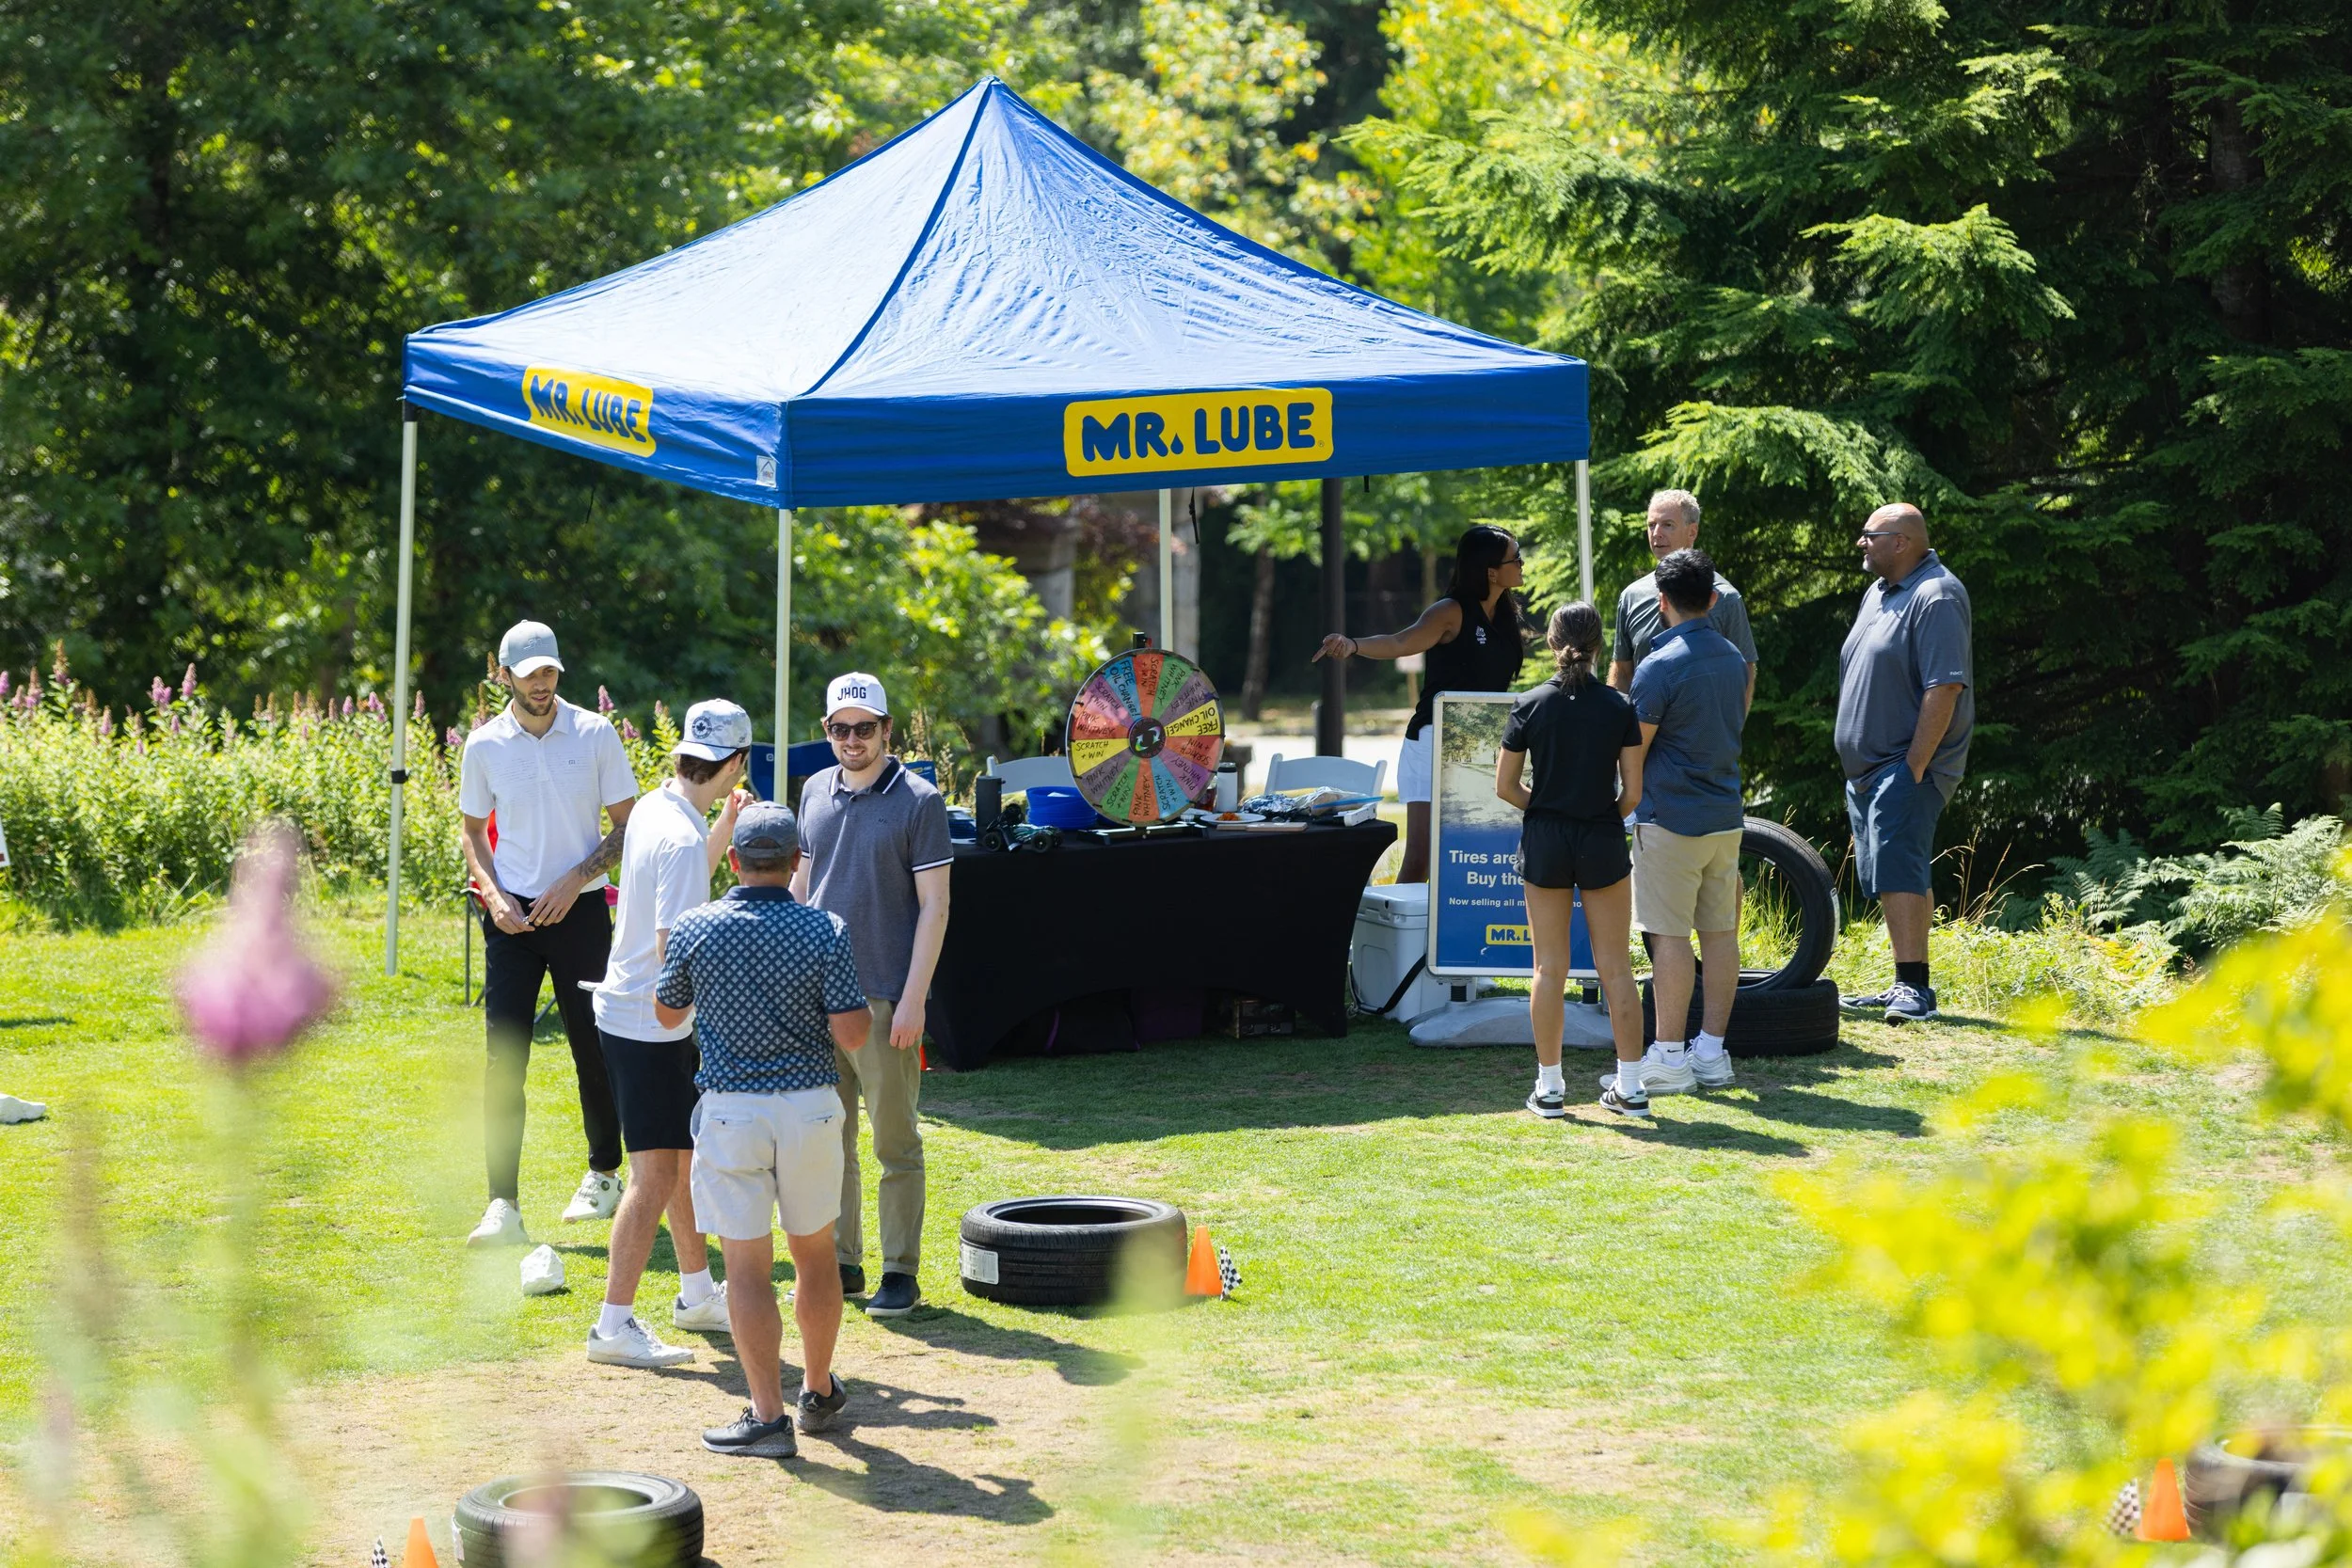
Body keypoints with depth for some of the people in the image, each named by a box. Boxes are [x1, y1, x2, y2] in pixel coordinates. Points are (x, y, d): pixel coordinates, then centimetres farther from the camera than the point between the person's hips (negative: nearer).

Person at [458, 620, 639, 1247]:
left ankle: (603, 1176, 30)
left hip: (580, 910, -1)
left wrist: (575, 880, -10)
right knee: (503, 1058, -8)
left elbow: (628, 825, 2)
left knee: (594, 1048, 8)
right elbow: (472, 830, 13)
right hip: (512, 915, 1)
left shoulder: (596, 735, -2)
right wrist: (493, 894, -4)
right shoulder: (485, 745, 2)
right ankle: (503, 1206, -9)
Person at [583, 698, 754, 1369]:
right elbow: (673, 948, -26)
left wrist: (722, 832, 19)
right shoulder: (681, 838, -23)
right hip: (648, 1025, -10)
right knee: (656, 1172, -8)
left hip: (633, 1010, 10)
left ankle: (697, 1293, 34)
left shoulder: (653, 808, 6)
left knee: (684, 1154, 21)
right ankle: (614, 1324, -7)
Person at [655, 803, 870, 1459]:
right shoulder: (826, 931, -8)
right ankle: (818, 1393, 31)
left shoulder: (695, 930, -6)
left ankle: (768, 1415, -4)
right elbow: (851, 1035, -11)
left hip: (730, 1113, -1)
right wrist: (861, 1003, 10)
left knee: (747, 1267, 1)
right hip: (810, 1106, 1)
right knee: (815, 1253, 18)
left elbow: (667, 1014, 9)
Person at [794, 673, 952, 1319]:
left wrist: (913, 997, -14)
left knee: (895, 1141, 0)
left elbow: (934, 906, -8)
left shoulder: (919, 800, -7)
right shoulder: (816, 792, 10)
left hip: (884, 995, -6)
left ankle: (901, 1274, 6)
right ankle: (841, 1263, 20)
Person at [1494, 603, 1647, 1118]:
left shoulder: (1530, 706, -6)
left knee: (1550, 968, 6)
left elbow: (1505, 786, -3)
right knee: (1615, 968, 7)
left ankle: (1549, 1088, 9)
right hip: (1603, 843, 0)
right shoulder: (1619, 708, -6)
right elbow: (1632, 792, -5)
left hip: (1545, 842, 0)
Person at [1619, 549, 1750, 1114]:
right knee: (1720, 931, 9)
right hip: (1725, 814, 7)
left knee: (1670, 935, -4)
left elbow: (1634, 749, -11)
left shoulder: (1660, 666, -14)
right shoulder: (1733, 659, 9)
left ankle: (1669, 1057, -3)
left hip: (1670, 818, -7)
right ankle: (1712, 1051, 13)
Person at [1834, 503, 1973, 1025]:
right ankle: (1905, 988, 18)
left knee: (1897, 871, -18)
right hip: (1867, 767, 10)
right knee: (1889, 875, 12)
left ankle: (1915, 987, -20)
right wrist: (1855, 759, 18)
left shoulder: (1936, 597, -15)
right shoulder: (1877, 593, 17)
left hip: (1907, 766, -10)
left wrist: (1914, 766, -23)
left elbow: (1945, 687, -22)